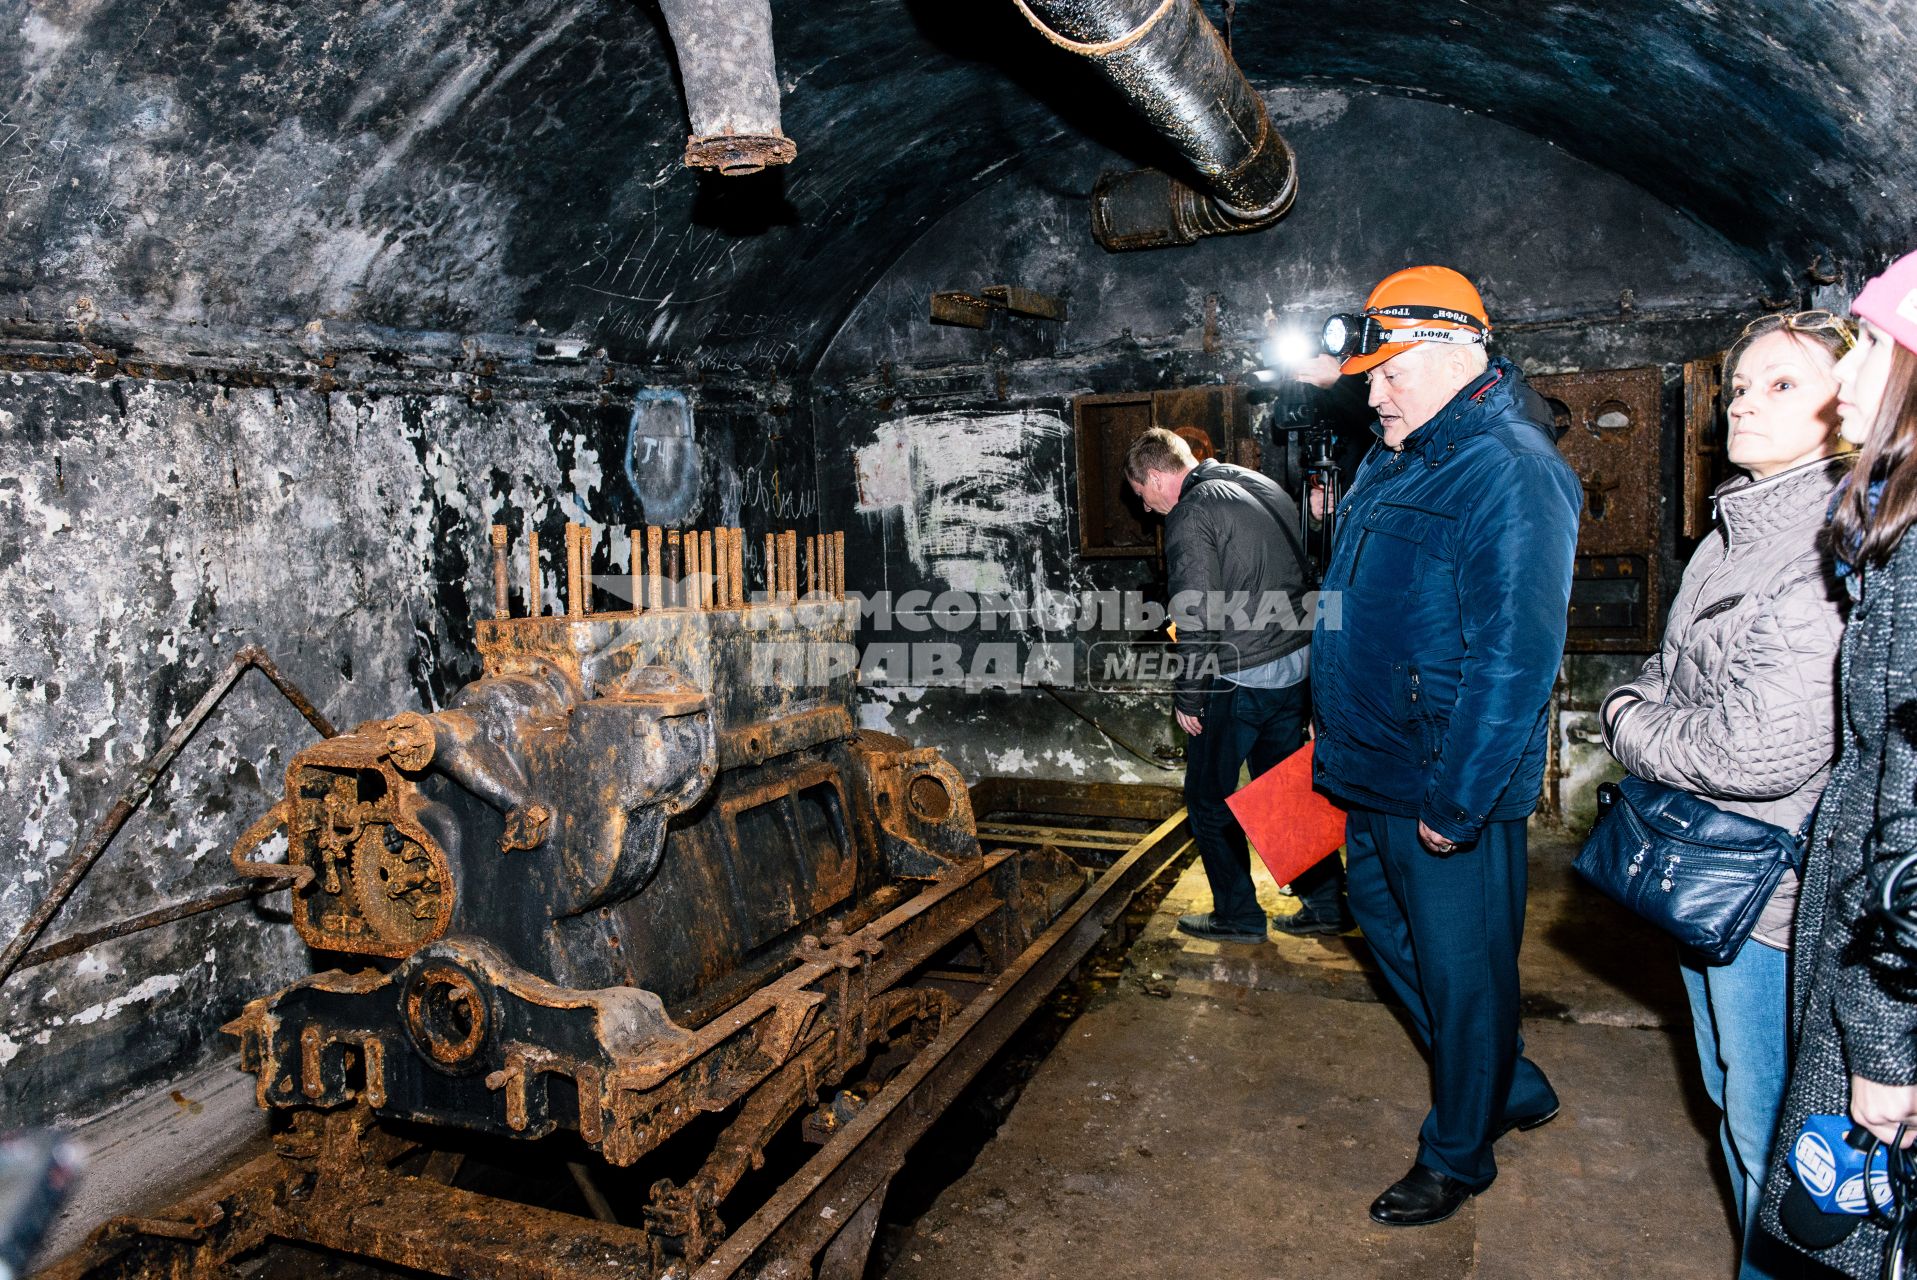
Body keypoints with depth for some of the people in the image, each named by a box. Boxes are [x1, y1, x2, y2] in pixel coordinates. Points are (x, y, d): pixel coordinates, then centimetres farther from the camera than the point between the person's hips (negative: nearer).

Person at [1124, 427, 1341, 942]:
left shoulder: (1191, 516, -15)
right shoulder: (1264, 487, 11)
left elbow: (1198, 619, -19)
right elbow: (1304, 570, 15)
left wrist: (1187, 696, -9)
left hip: (1239, 680, -8)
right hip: (1298, 666, 8)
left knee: (1209, 801, 9)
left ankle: (1238, 915, 19)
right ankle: (1325, 903, 25)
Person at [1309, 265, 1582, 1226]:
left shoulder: (1509, 472, -20)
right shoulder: (1393, 463, 11)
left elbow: (1512, 658, -25)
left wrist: (1455, 800, -23)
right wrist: (1340, 748, 21)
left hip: (1451, 794, -10)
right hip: (1376, 779, 10)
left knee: (1461, 972, 7)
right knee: (1387, 927, 22)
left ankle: (1458, 1157, 29)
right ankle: (1515, 1089, 42)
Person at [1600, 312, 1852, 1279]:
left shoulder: (1835, 548, -21)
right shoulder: (1737, 530, 9)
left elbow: (1763, 752, -27)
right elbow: (1672, 673, 21)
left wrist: (1632, 730, -10)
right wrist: (1637, 704, -1)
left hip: (1772, 897, -9)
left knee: (1770, 1133, 7)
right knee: (1732, 1101, 25)